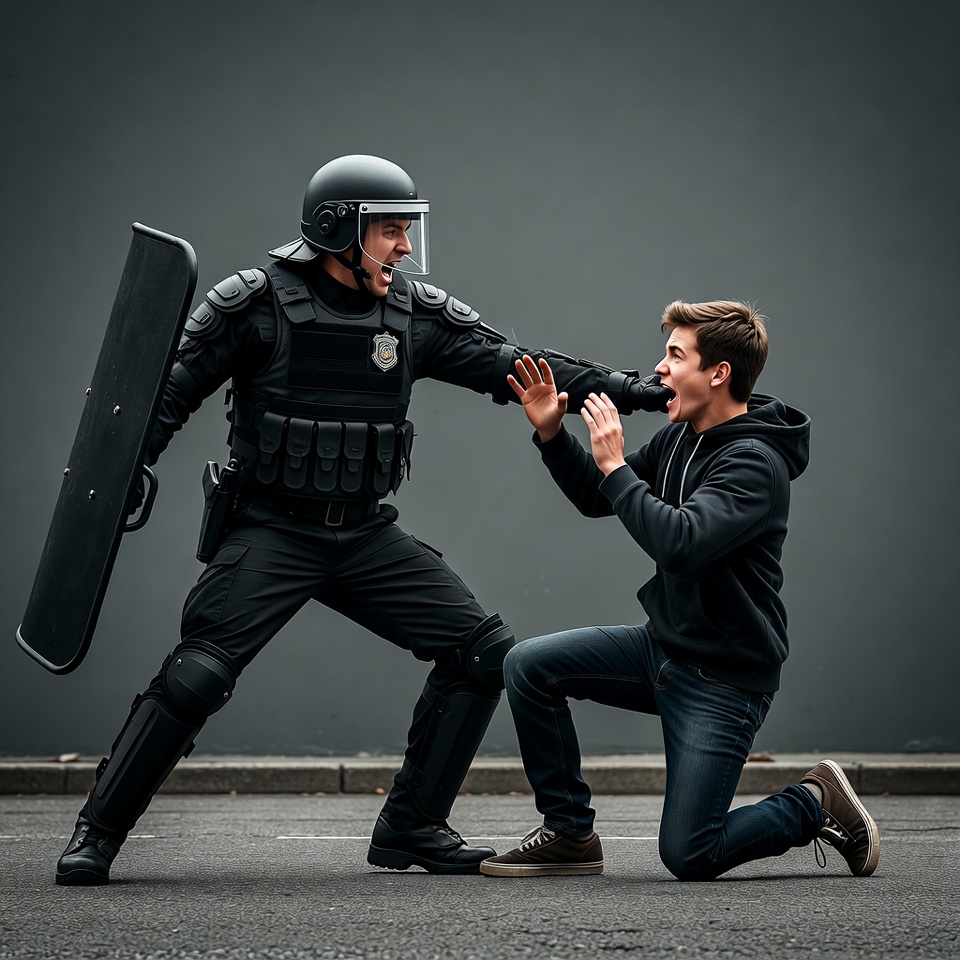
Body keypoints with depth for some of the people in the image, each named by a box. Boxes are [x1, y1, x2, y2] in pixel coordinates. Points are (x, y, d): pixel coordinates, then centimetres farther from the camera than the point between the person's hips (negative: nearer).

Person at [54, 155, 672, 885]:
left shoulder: (416, 313, 2)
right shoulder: (257, 304, -10)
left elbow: (516, 368, 2)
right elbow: (170, 391, -7)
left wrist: (632, 390, -6)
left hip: (366, 536, 5)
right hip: (270, 534, -5)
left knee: (484, 651, -1)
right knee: (195, 677, -18)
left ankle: (412, 826, 10)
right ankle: (98, 833, -1)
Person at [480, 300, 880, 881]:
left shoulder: (755, 463, -21)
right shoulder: (679, 438, 5)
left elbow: (678, 542, -36)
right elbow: (597, 499, 16)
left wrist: (615, 465, -26)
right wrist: (551, 433, 2)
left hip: (725, 679, -8)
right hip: (662, 646, 8)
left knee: (687, 856, -11)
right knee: (529, 666, -6)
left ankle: (817, 805, 14)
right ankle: (570, 834, 7)